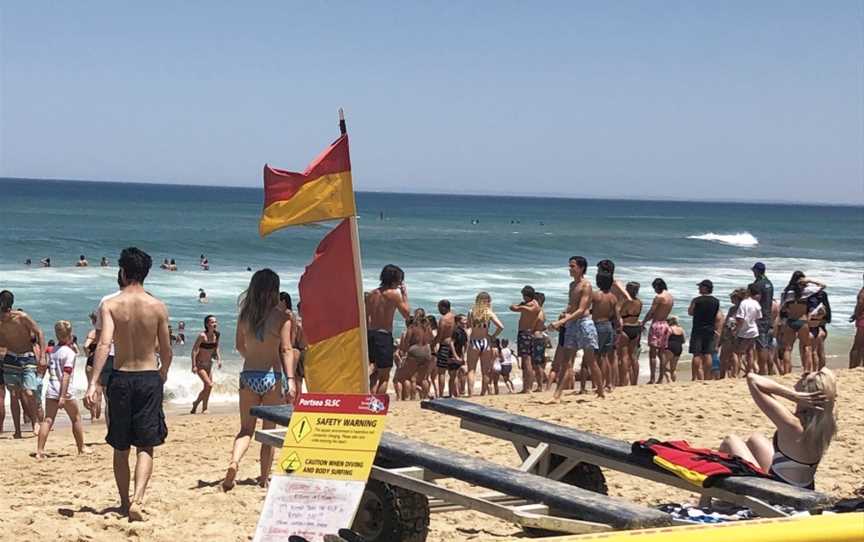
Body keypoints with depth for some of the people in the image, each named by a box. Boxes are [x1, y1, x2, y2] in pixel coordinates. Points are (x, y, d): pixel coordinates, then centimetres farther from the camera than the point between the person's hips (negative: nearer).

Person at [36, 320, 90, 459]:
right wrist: (63, 396, -20)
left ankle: (39, 451, -8)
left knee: (48, 420, 2)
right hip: (64, 390, -6)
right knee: (76, 418, 12)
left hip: (51, 390, 6)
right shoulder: (69, 352, -11)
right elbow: (66, 375, -17)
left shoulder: (53, 351, 12)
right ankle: (81, 448, 23)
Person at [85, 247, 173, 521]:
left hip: (120, 378, 0)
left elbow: (104, 344, -18)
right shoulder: (158, 307, -2)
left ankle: (125, 502, 24)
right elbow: (166, 351, 4)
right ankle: (137, 499, -16)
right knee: (145, 447, 4)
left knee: (120, 447, 14)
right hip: (150, 378, 0)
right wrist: (163, 374, 24)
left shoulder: (110, 305, -5)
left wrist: (93, 382, -22)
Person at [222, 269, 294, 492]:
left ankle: (234, 461, -17)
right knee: (269, 430, 12)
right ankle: (265, 477, 17)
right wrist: (290, 379, -14)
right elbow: (286, 350, -13)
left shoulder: (245, 314, 3)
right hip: (272, 376, -2)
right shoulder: (281, 315, -7)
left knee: (246, 429, 10)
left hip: (248, 375, 2)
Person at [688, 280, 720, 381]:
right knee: (707, 354, 6)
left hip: (698, 330, -3)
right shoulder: (716, 301, 2)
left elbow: (690, 312, 4)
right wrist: (715, 330, 15)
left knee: (697, 354, -1)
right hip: (710, 331, 4)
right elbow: (718, 318, 7)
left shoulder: (696, 300, -10)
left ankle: (697, 377, -7)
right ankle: (707, 377, 7)